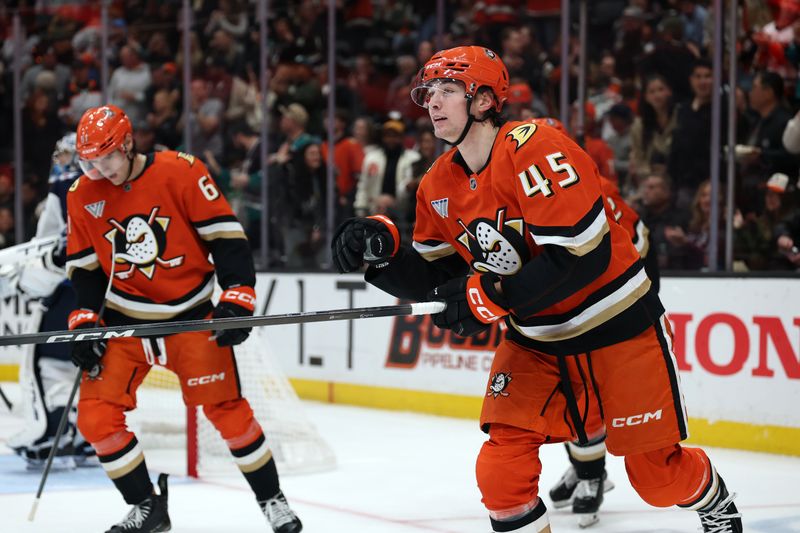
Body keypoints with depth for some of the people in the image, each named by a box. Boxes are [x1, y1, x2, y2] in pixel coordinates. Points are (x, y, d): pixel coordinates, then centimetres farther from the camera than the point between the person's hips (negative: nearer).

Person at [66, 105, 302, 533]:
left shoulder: (181, 172, -15)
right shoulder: (82, 195, -1)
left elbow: (226, 234, -12)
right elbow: (84, 267, 9)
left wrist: (237, 296, -17)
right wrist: (84, 322, 0)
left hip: (191, 314, -4)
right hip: (124, 320, 4)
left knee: (226, 409, -6)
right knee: (96, 416, -6)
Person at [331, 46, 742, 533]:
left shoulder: (534, 149, -24)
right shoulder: (440, 186, 0)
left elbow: (584, 255, -29)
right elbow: (434, 282, 6)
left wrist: (491, 296, -29)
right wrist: (381, 249, -13)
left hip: (617, 324, -6)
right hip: (534, 341, 6)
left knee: (657, 474, 5)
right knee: (501, 472, -10)